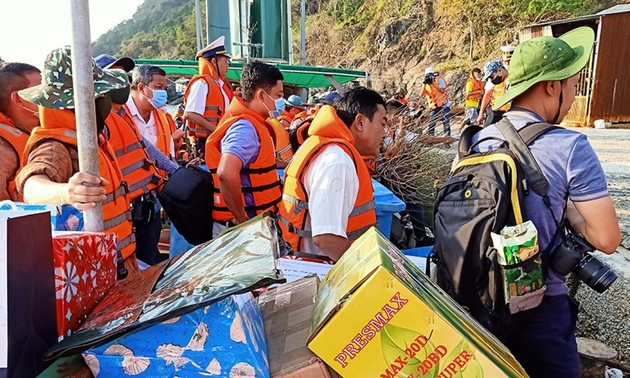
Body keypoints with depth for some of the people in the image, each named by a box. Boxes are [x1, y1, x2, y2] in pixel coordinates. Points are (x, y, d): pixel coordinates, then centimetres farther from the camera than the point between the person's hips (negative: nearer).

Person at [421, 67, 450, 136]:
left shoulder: (439, 79, -3)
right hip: (433, 107, 4)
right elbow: (422, 94, -6)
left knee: (446, 123, -3)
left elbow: (442, 90, -19)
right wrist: (425, 84, -17)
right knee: (431, 124, 3)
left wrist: (432, 84, -24)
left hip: (443, 105, -4)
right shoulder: (426, 84, 8)